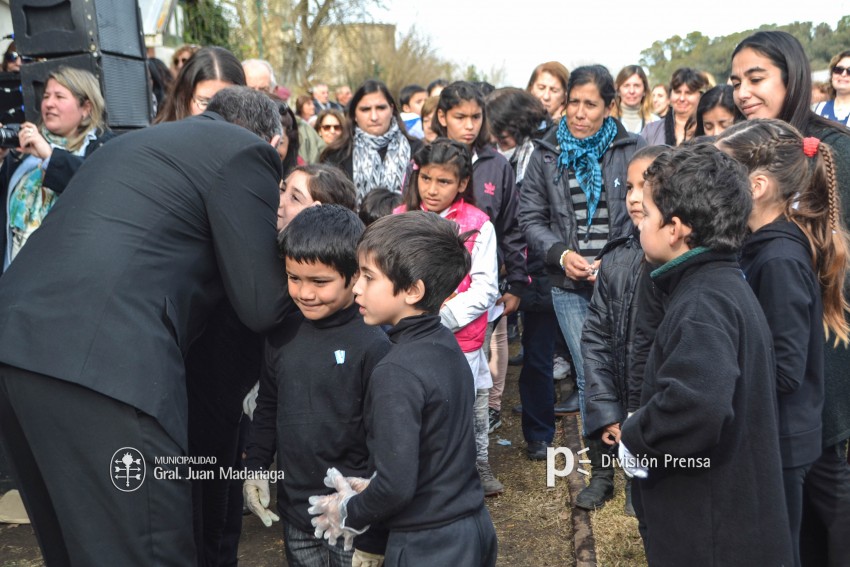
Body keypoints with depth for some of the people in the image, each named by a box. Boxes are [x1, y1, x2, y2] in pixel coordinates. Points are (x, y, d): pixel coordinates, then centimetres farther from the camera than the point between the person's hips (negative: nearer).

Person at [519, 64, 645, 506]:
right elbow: (530, 217, 8)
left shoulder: (632, 151, 0)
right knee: (588, 376, 6)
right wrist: (560, 253, -8)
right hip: (569, 286, 2)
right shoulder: (546, 154, 7)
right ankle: (601, 472, 18)